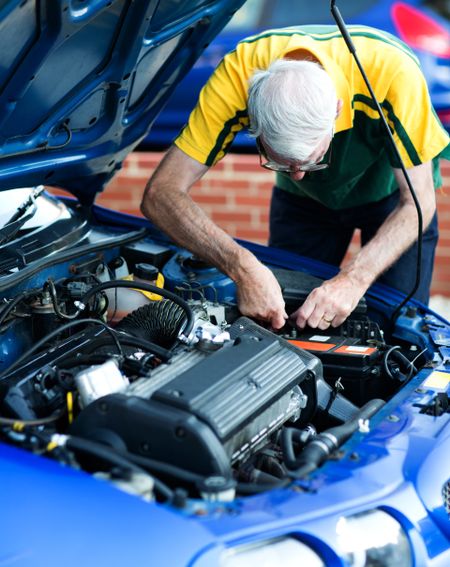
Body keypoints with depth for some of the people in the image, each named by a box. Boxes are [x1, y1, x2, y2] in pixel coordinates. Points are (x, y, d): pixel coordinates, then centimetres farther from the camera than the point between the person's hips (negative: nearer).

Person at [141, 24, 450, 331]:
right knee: (283, 325, 3)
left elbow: (418, 203, -32)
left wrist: (352, 280, -46)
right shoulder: (238, 76, -37)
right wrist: (244, 268, -50)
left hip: (390, 193, -1)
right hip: (302, 201, 2)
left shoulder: (391, 70, -41)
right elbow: (160, 193, -37)